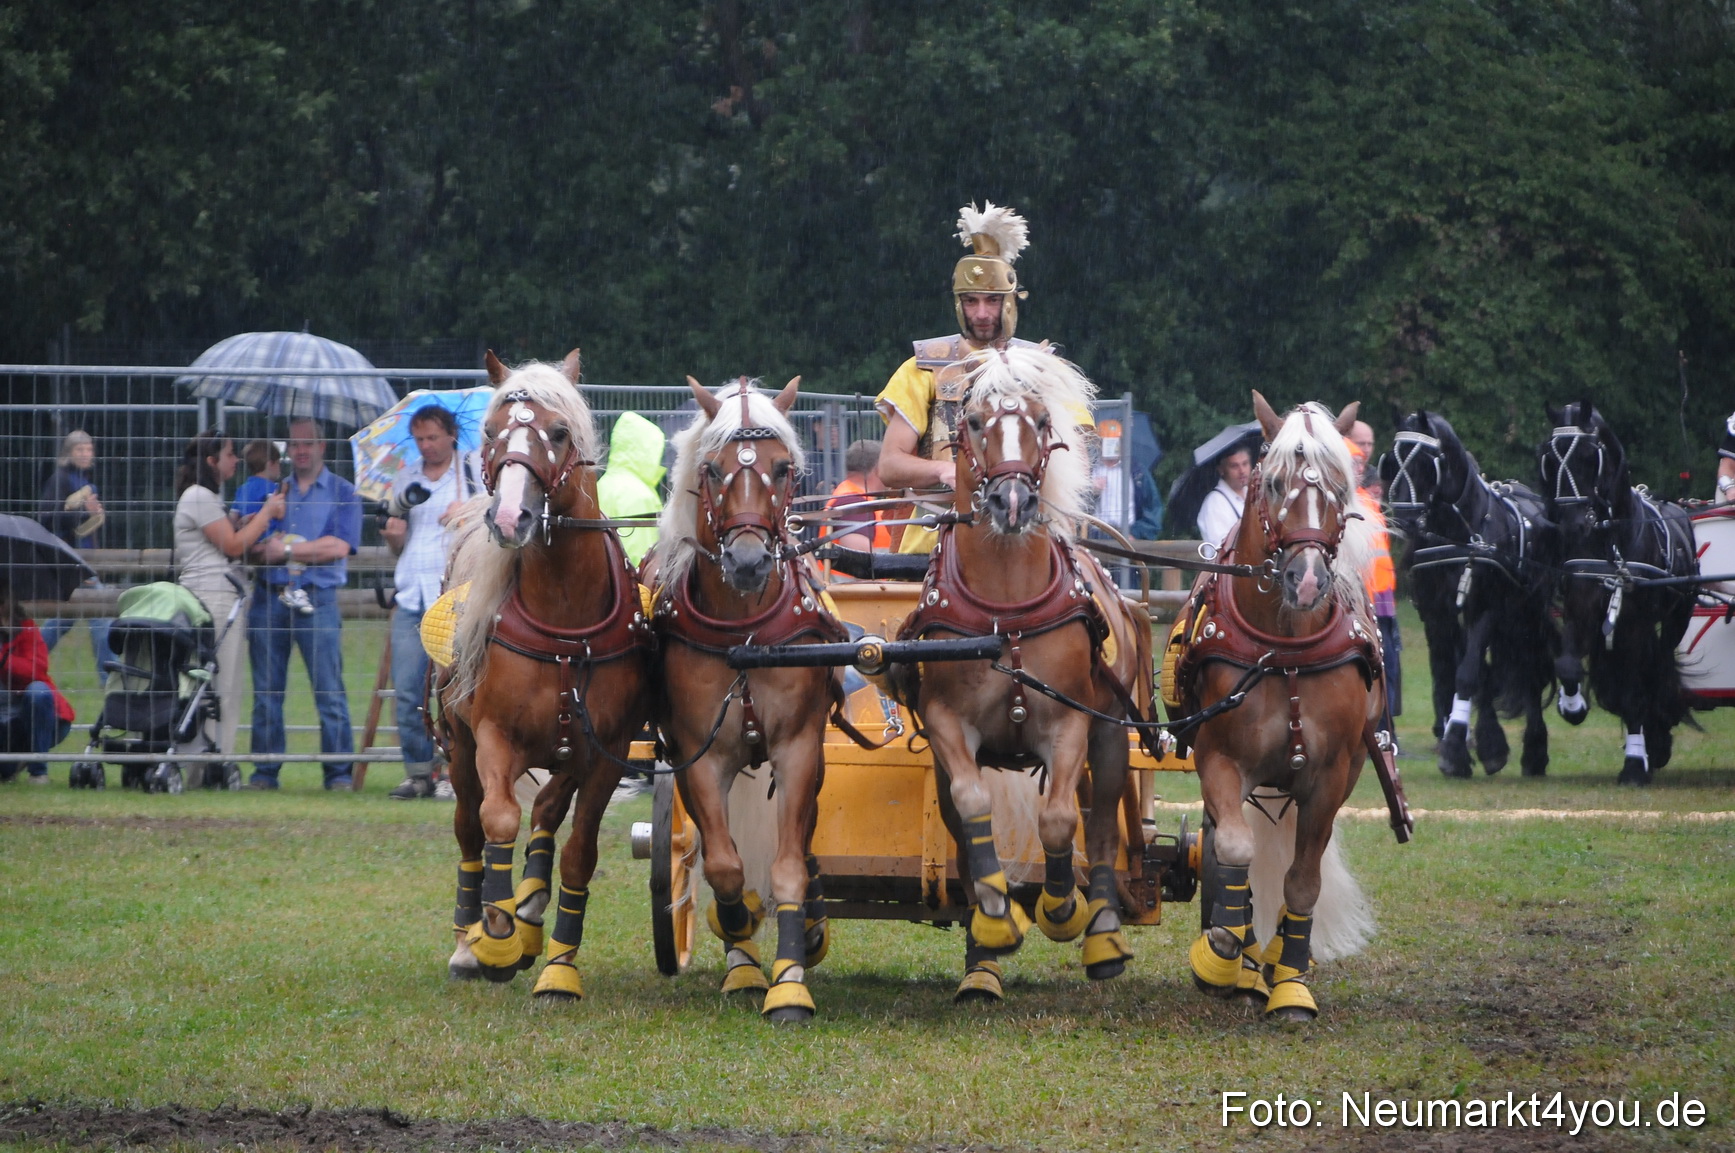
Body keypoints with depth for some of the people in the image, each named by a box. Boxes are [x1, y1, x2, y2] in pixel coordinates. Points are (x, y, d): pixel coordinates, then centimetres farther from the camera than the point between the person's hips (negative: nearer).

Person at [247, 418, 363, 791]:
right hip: (269, 595, 4)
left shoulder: (342, 493, 7)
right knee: (266, 691, 3)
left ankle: (339, 773, -3)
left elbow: (338, 547, -7)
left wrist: (287, 550, -8)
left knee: (329, 691, -6)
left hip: (317, 597, -4)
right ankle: (264, 771, 8)